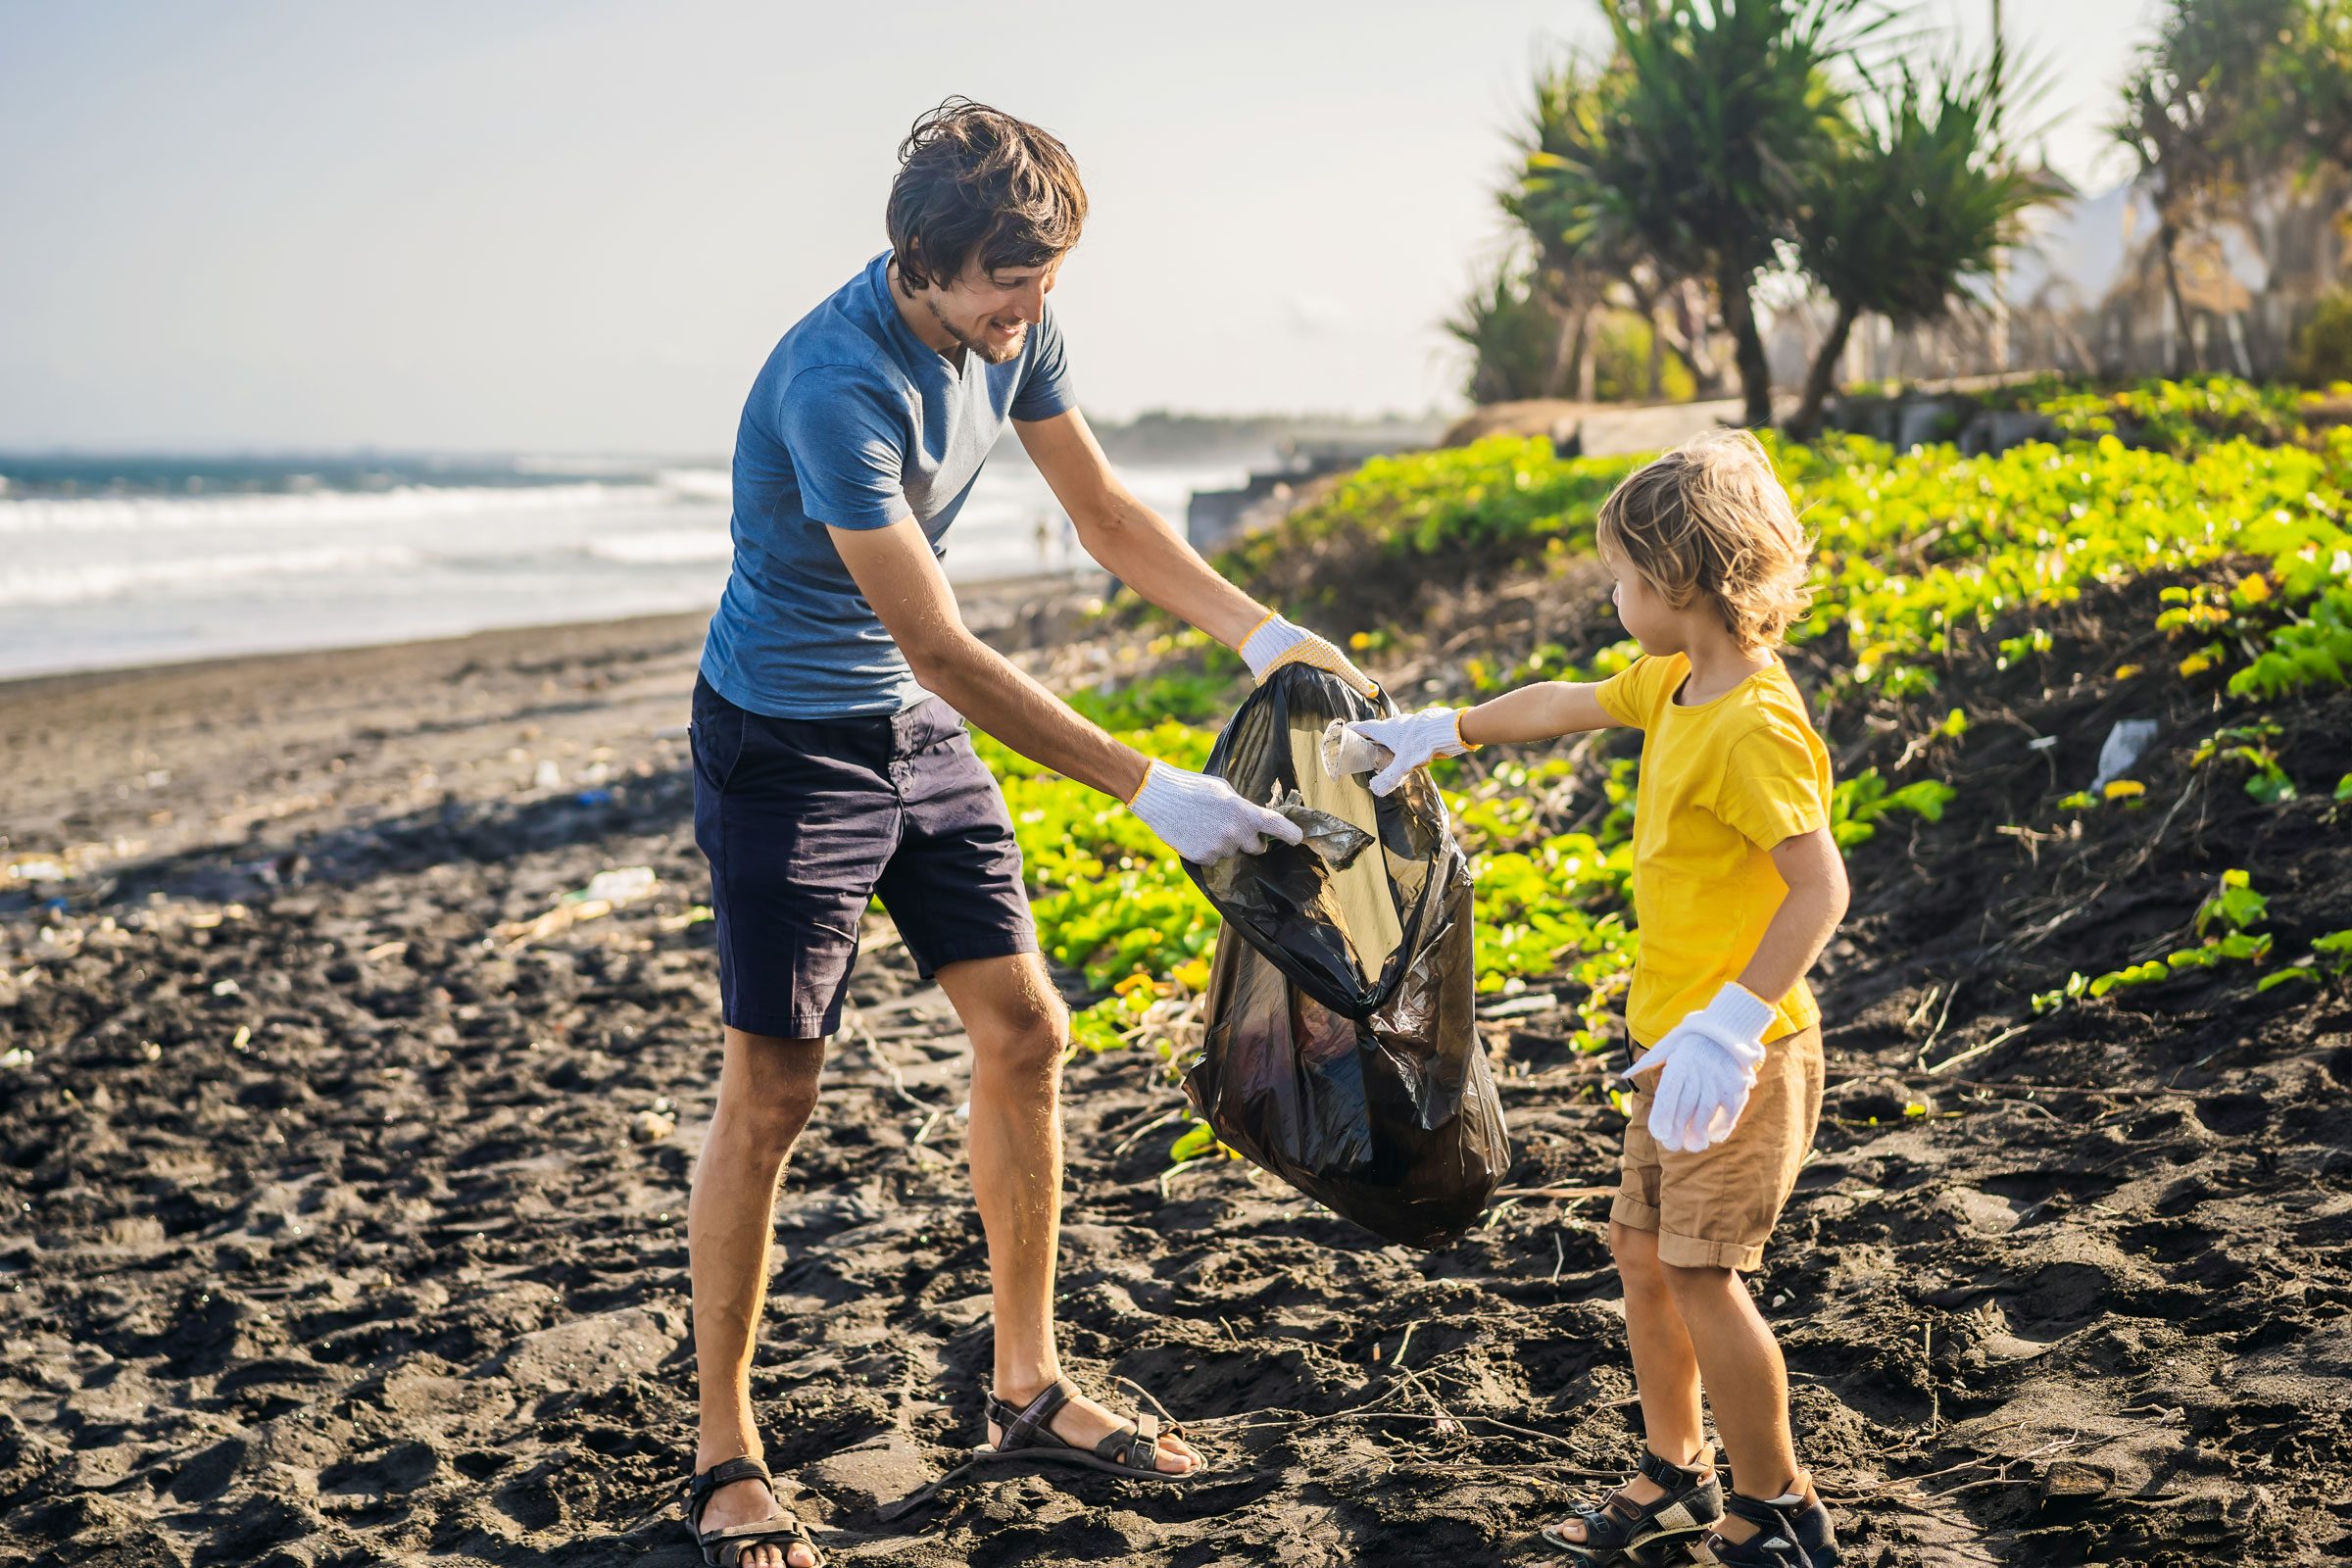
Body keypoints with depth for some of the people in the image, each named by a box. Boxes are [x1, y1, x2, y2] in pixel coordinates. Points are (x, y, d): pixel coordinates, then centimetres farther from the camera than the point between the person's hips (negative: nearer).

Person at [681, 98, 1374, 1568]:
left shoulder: (1013, 327, -6)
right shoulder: (839, 385, -31)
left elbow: (1103, 508, 9)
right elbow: (941, 650, -31)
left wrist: (1261, 631, -2)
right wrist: (1149, 790, -31)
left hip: (924, 734, 8)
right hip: (789, 744, -8)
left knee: (1023, 1031, 8)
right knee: (771, 1091, -4)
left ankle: (1029, 1386, 21)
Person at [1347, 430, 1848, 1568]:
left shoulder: (1753, 726, -23)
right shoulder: (1677, 685, 7)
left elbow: (1820, 887, -27)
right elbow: (1563, 706, 24)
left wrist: (1729, 1025, -32)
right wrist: (1438, 731, 30)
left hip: (1741, 1053, -10)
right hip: (1677, 1041, 10)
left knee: (1702, 1272, -5)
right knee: (1640, 1248, 15)